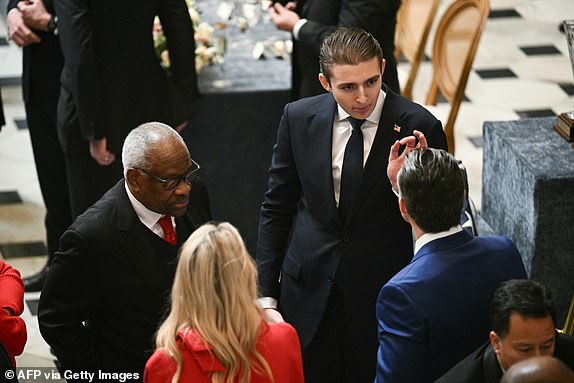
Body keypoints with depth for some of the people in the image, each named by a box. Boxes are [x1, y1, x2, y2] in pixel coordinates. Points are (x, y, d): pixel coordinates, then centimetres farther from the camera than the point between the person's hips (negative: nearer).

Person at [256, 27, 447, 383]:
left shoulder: (418, 126, -13)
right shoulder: (299, 118, -4)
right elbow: (277, 209, 4)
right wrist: (267, 297, 3)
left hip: (384, 295, -2)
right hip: (309, 291, 2)